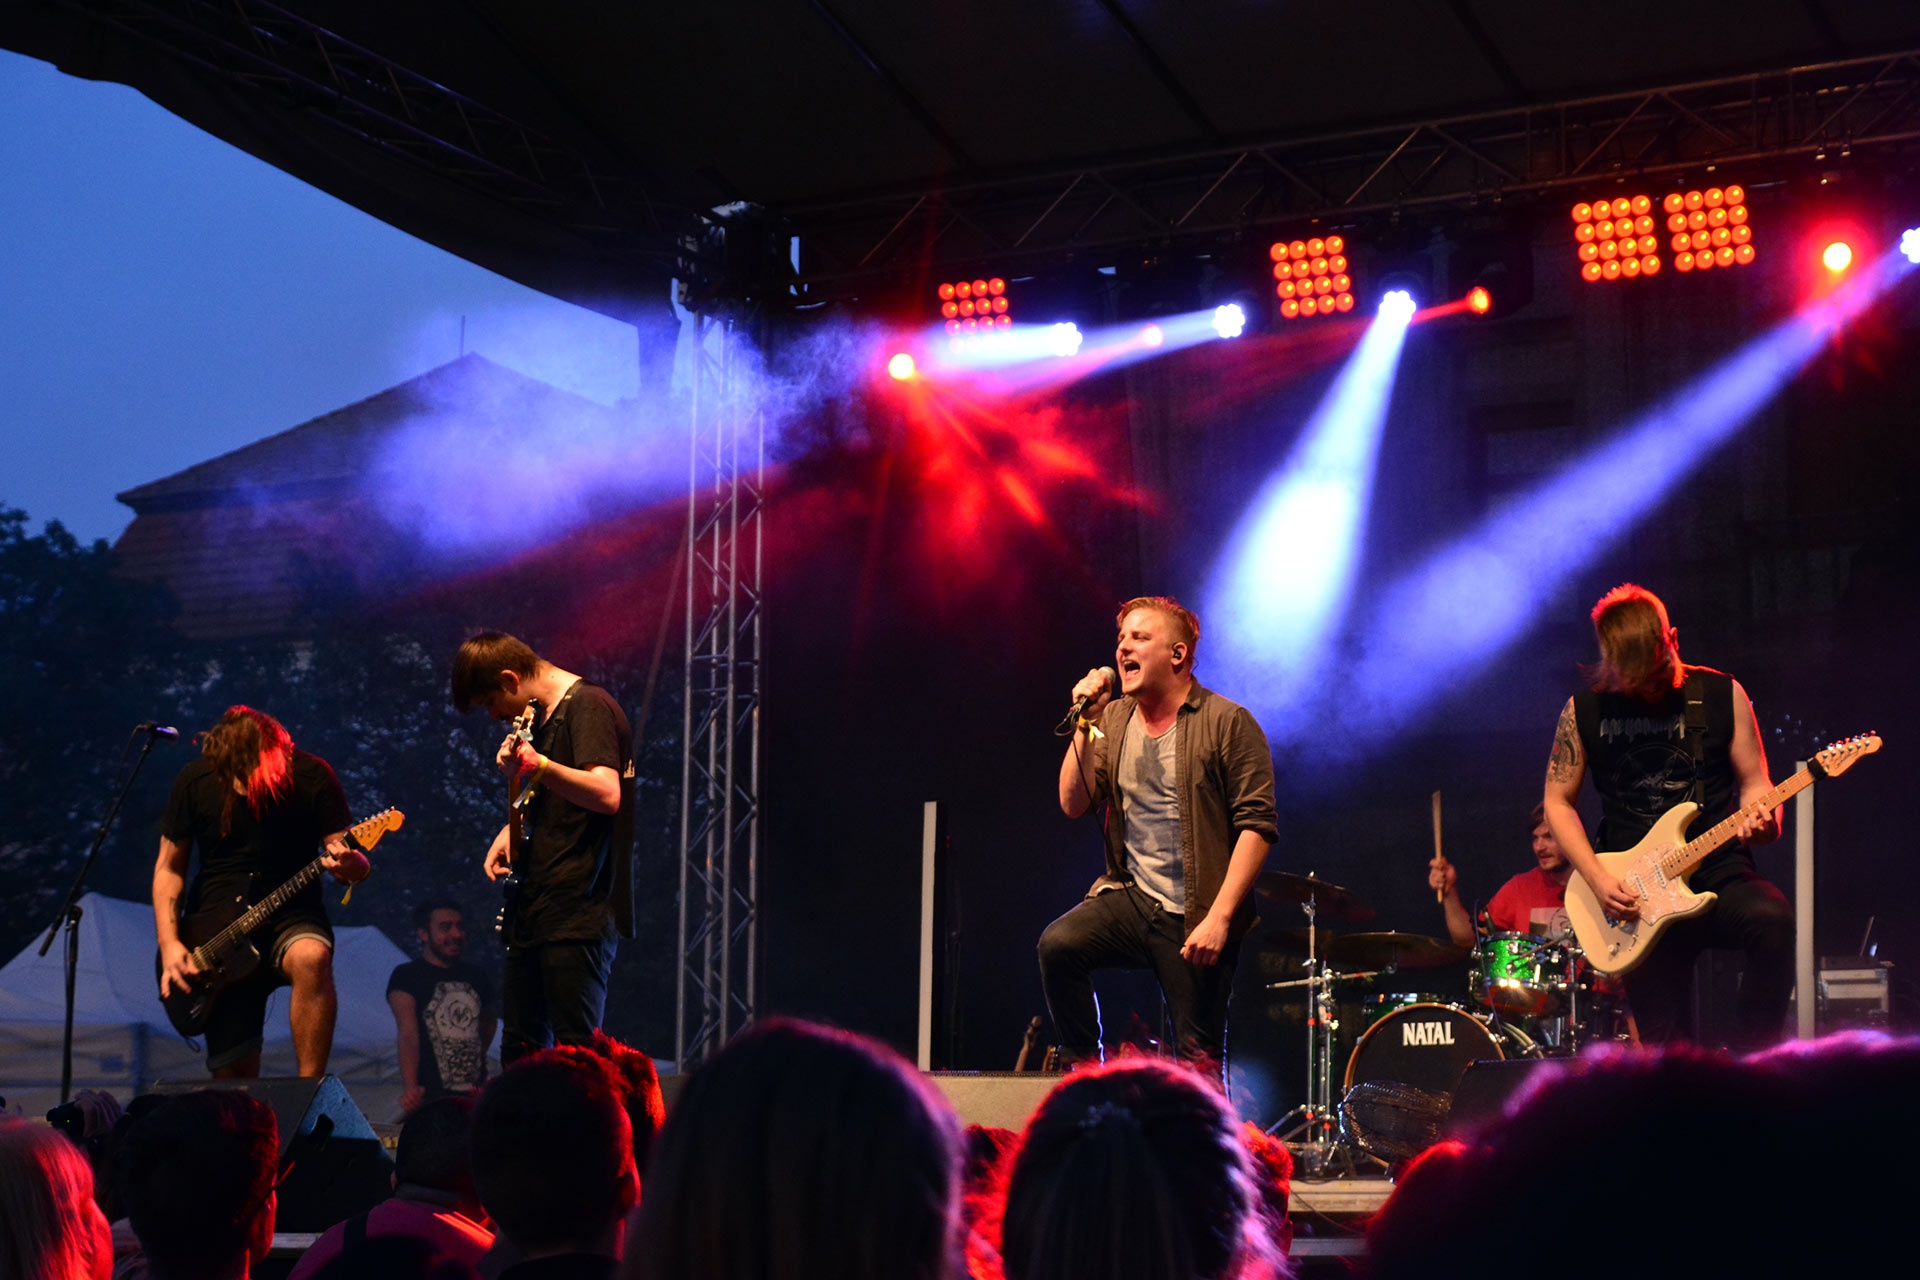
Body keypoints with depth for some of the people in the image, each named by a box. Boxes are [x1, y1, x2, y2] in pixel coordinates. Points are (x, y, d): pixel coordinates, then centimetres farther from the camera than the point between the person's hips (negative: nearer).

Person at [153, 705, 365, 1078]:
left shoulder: (310, 776, -9)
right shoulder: (195, 781, -3)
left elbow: (356, 866, -8)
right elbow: (169, 868, 4)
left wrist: (350, 865, -34)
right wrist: (169, 944, -9)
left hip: (291, 918, -2)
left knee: (311, 958, -38)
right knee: (234, 1076, -8)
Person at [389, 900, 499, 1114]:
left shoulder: (477, 977, 15)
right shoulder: (407, 976, -2)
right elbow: (408, 1034, -15)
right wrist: (409, 1088, -28)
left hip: (474, 1095, 5)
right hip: (430, 1097, -5)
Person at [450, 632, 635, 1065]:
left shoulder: (588, 706, -11)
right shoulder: (542, 717, 18)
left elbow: (606, 795, -27)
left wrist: (537, 767, -40)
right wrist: (514, 828, 14)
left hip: (578, 913, -10)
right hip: (532, 912, 10)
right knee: (520, 1050, 11)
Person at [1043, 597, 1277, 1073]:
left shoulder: (1228, 723, -6)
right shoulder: (1112, 719, 10)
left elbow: (1257, 825, -11)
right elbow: (1073, 804, 2)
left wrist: (1220, 917, -18)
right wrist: (1085, 723, -8)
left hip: (1195, 919, -4)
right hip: (1129, 899, 4)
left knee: (1198, 1061, 0)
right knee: (1058, 945, -25)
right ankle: (1083, 1074, -9)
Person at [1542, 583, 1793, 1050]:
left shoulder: (1721, 694, 3)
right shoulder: (1584, 710, 3)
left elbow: (1753, 782, 7)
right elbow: (1558, 801, 8)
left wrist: (1760, 819, -17)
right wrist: (1599, 881, -4)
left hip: (1718, 876, -1)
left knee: (1773, 919, -33)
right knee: (1665, 1043, -7)